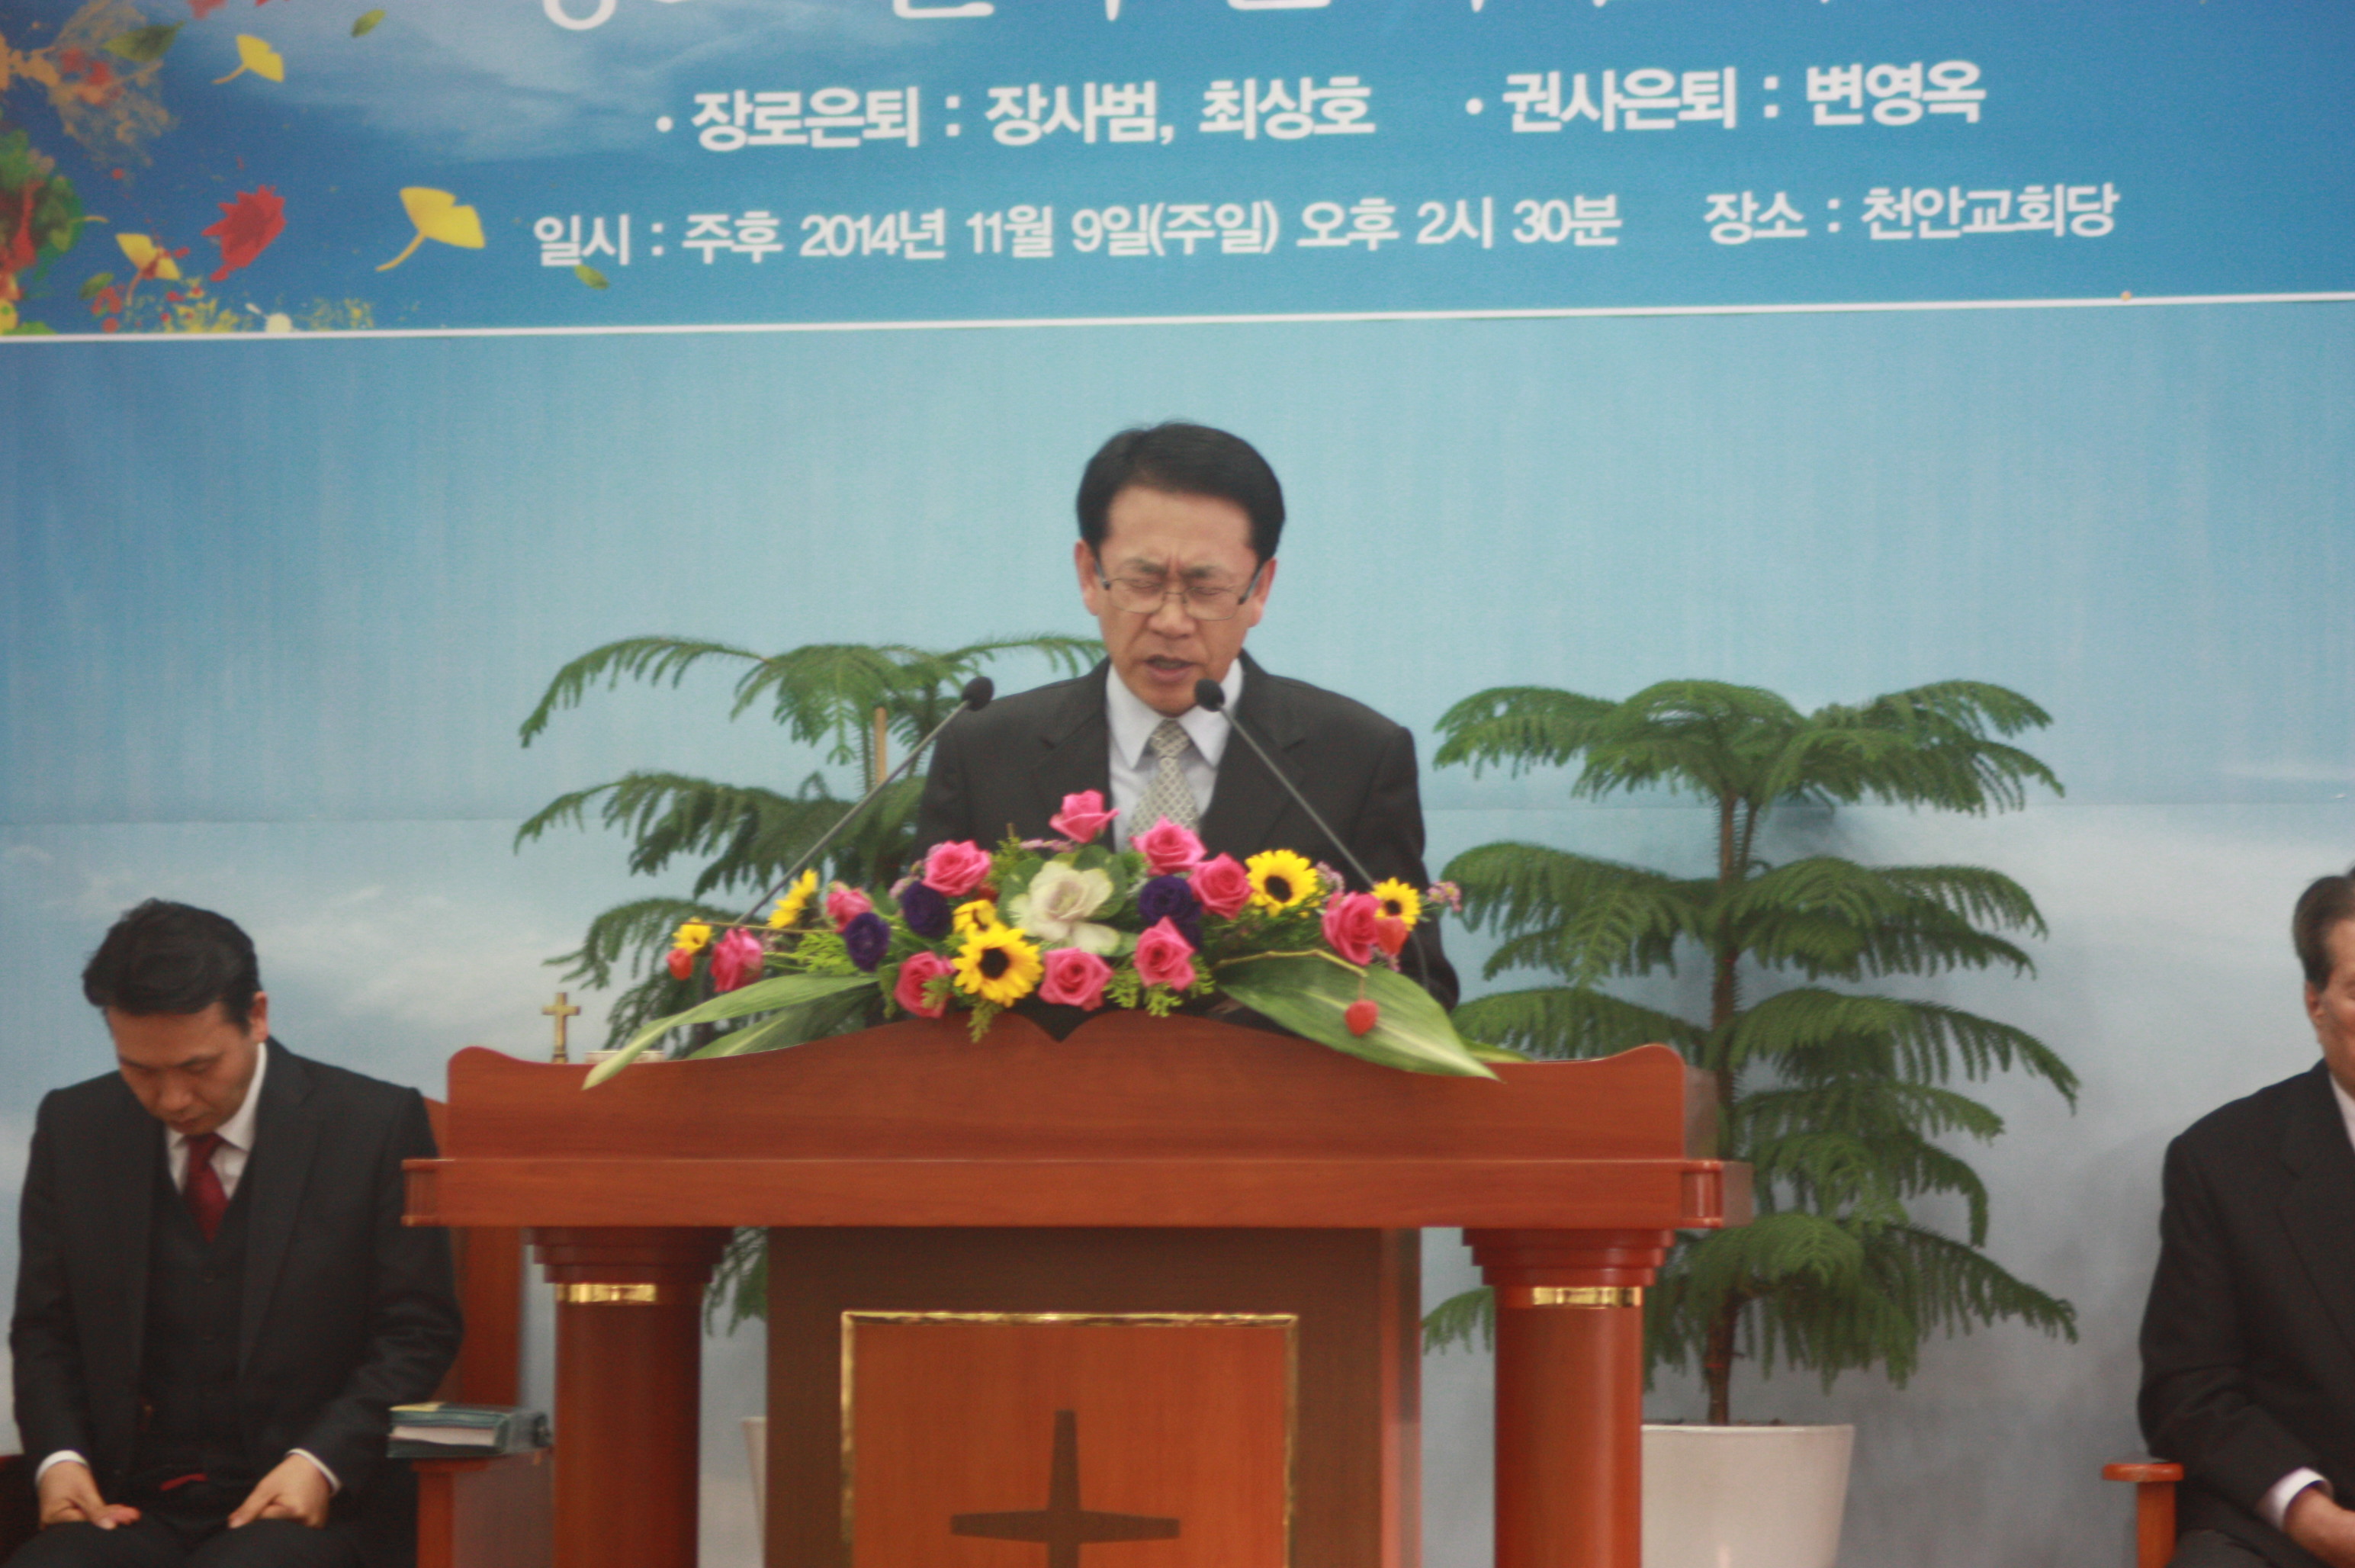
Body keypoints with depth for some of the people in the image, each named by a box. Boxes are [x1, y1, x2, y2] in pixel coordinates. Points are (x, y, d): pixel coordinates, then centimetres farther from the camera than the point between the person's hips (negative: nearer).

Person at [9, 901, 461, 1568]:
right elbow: (44, 1330, 16)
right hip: (132, 1501, 3)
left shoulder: (374, 1126, -1)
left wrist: (322, 1463, -14)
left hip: (310, 1497, -3)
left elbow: (417, 1334, 1)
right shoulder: (73, 1130, 9)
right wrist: (58, 1455, -3)